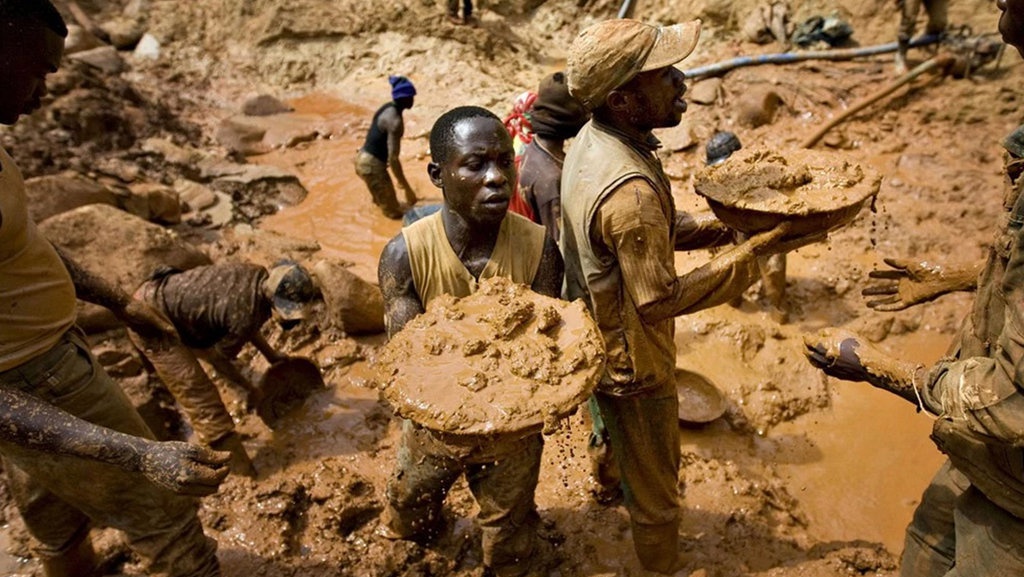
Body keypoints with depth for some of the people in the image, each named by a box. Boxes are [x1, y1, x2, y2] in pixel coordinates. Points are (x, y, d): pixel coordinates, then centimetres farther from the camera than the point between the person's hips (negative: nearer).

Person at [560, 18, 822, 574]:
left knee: (619, 440, 39)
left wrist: (726, 228, -6)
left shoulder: (590, 140, -6)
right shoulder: (630, 191, -37)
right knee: (655, 492, 16)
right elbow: (661, 299, -29)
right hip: (631, 366, -9)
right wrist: (753, 252, -24)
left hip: (594, 344, 10)